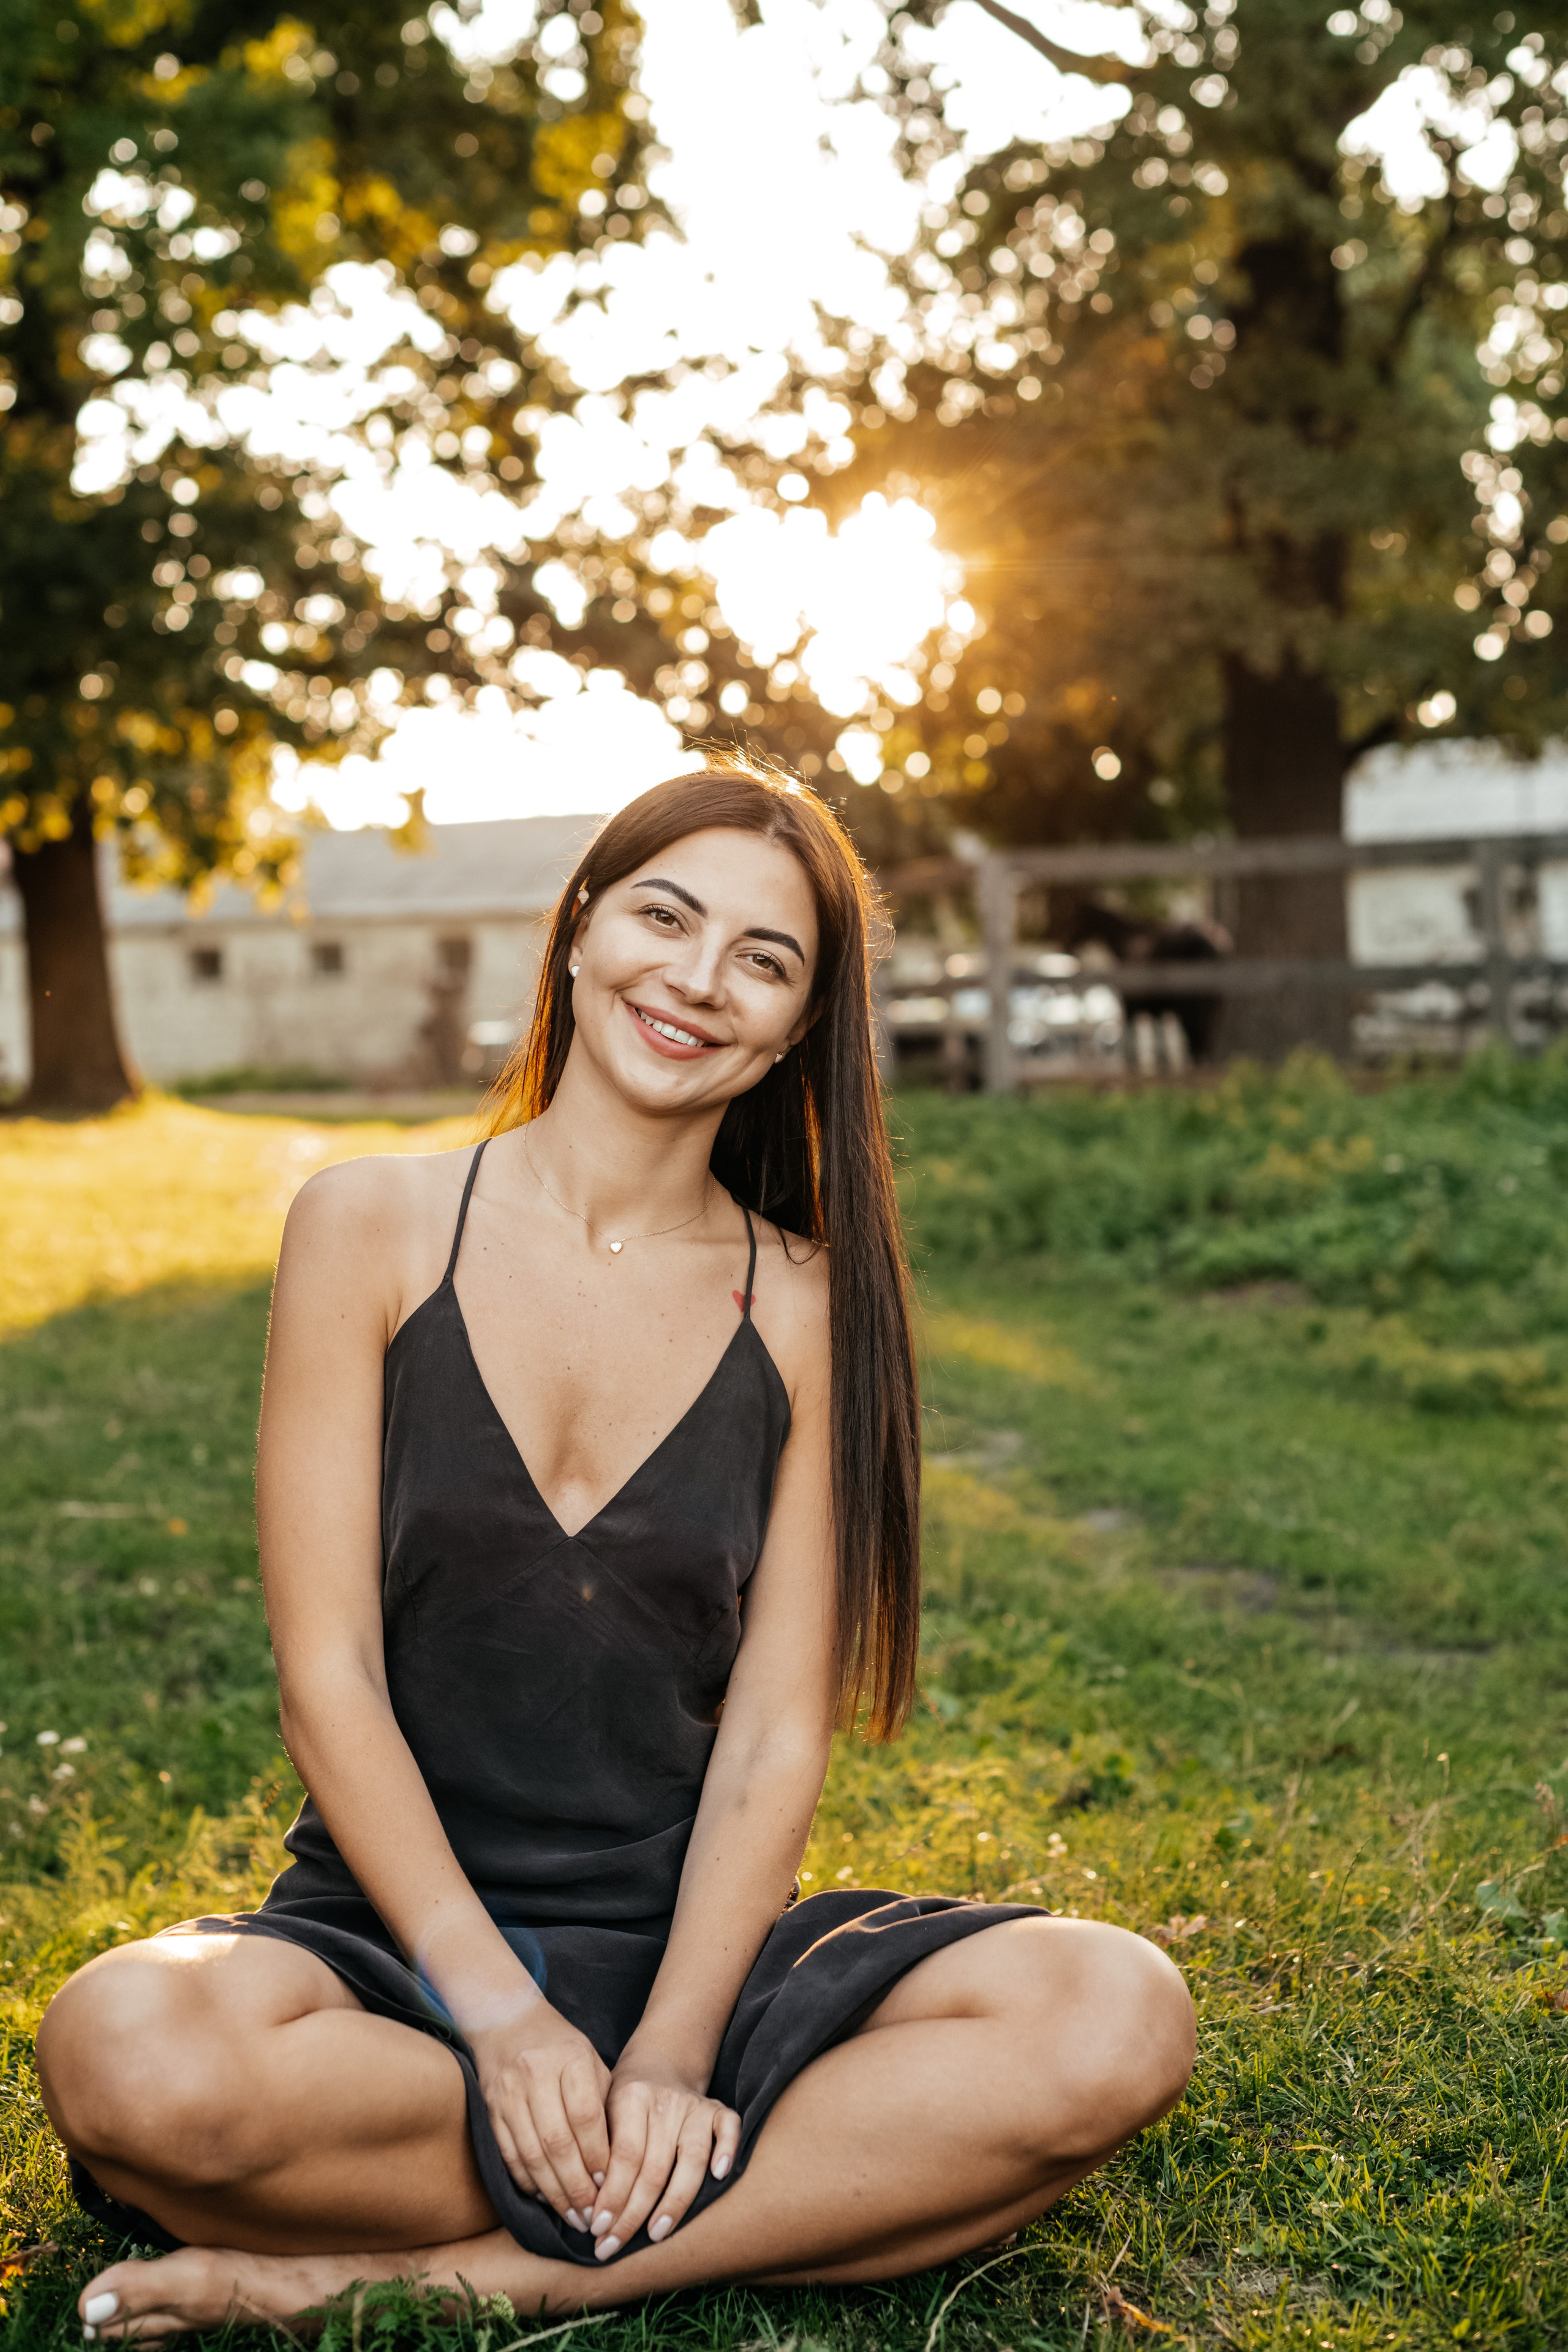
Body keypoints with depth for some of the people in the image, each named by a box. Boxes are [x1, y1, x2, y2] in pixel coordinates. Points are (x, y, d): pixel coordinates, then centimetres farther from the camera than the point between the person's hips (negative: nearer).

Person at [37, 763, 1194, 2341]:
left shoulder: (800, 1305, 2)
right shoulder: (373, 1228, -2)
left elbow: (777, 1727, -3)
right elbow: (328, 1674, -7)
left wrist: (671, 2057, -17)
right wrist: (502, 2018, -16)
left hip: (691, 1940, 2)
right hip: (397, 1936, -1)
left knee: (1119, 2020, -24)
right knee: (128, 2051, -34)